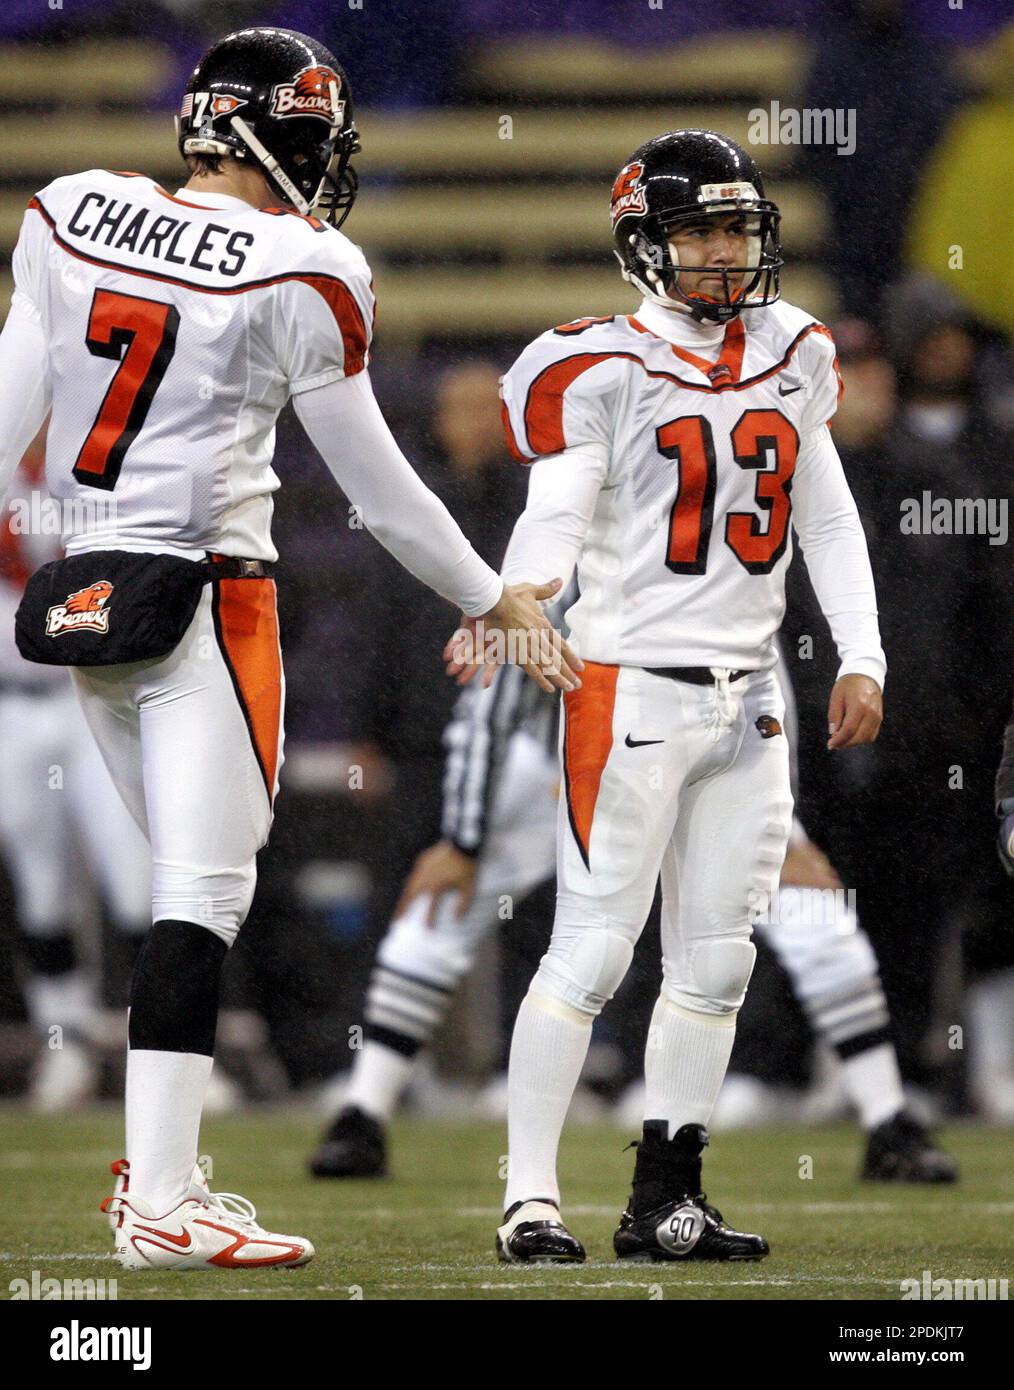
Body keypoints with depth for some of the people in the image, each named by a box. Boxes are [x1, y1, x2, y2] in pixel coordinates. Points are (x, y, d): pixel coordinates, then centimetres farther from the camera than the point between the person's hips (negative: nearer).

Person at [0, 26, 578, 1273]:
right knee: (204, 892, -6)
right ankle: (162, 1206, -11)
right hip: (206, 597, -7)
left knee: (197, 881, 18)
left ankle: (154, 1167, 20)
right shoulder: (299, 277, -10)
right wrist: (491, 600, 9)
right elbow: (374, 482, -3)